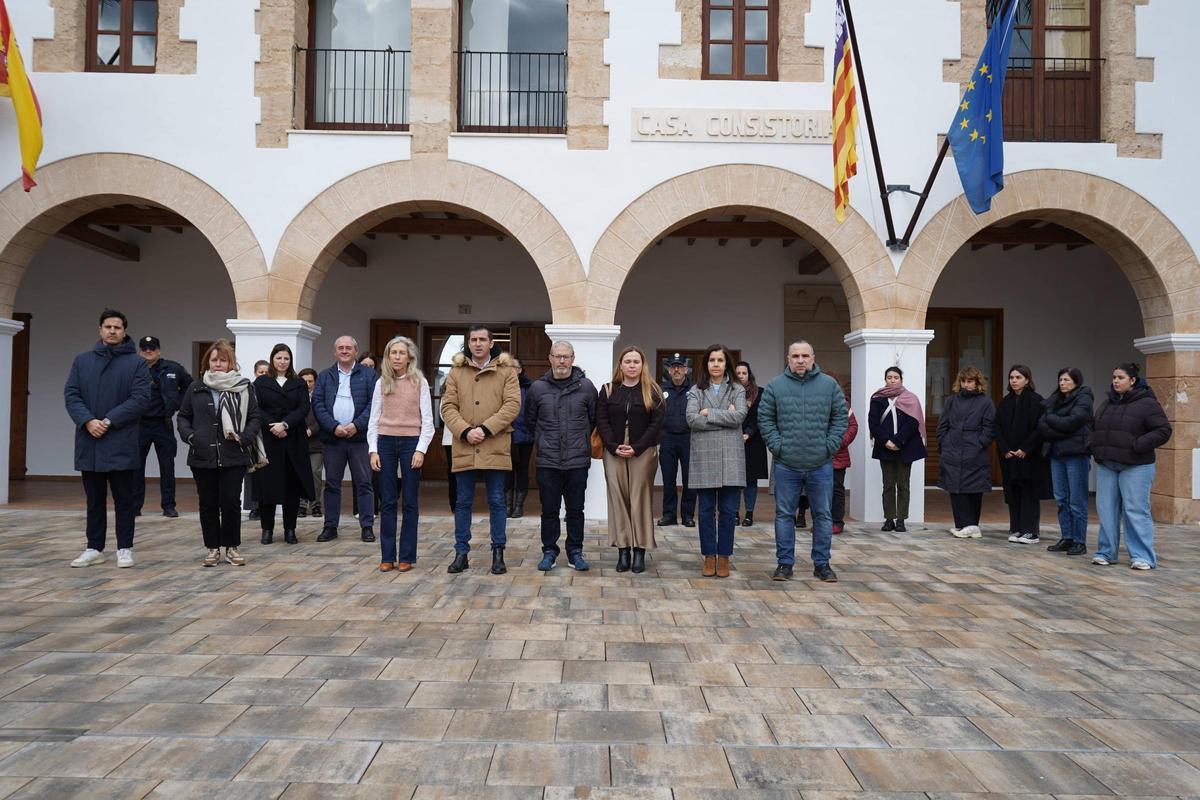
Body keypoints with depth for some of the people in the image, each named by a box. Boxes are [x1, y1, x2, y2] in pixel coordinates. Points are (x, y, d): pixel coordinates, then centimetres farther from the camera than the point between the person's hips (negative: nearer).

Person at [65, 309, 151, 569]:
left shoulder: (137, 363, 1)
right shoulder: (82, 360, 11)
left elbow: (140, 399, -8)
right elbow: (71, 395, 4)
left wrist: (109, 421, -15)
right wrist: (87, 421, -13)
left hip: (121, 444, -3)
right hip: (89, 443, 3)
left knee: (124, 500, 3)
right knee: (94, 500, 12)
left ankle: (125, 548, 12)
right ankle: (94, 548, 20)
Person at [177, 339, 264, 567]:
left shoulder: (243, 387, 3)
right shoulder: (196, 388, 9)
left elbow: (255, 418, 4)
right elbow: (183, 416, 14)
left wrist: (245, 437, -13)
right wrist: (189, 435, -5)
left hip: (233, 456, -2)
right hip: (202, 457, 2)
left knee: (230, 502, -2)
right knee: (208, 504, 7)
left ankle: (231, 547, 13)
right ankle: (212, 548, 18)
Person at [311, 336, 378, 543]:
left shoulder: (369, 375, 6)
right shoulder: (324, 376, 12)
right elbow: (318, 404, 3)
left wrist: (357, 425, -14)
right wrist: (334, 427, -11)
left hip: (359, 437, -2)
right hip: (332, 437, 2)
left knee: (364, 483, 1)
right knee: (332, 484, 8)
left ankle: (367, 526, 7)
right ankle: (330, 526, 16)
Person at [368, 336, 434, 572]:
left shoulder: (419, 382, 0)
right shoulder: (381, 383, 7)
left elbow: (427, 420, -2)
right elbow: (374, 419, 7)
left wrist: (421, 449, -11)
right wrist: (373, 450, -1)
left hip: (411, 442, -2)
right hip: (385, 442, 2)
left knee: (410, 502, 3)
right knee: (388, 502, 5)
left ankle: (406, 556, 10)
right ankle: (387, 556, 12)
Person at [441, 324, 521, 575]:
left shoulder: (506, 371, 3)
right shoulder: (456, 371, 8)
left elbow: (512, 405, -7)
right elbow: (448, 406, 3)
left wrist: (485, 429, -15)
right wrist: (465, 431, -13)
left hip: (495, 447, -2)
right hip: (464, 447, 2)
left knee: (496, 501, 6)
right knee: (463, 502, 9)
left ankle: (498, 553, 16)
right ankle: (461, 553, 18)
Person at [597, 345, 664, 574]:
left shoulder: (653, 392, 4)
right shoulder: (608, 390, 9)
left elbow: (656, 424, -3)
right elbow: (602, 421, 3)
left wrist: (636, 448, -12)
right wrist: (614, 447, -11)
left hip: (643, 453, -2)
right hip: (614, 453, 2)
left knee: (640, 500, -1)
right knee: (618, 500, 1)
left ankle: (640, 551, 3)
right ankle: (623, 550, 5)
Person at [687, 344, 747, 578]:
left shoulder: (737, 390, 9)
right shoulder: (696, 391, 8)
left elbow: (740, 415, -9)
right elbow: (692, 419, -8)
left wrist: (709, 413, -8)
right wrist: (725, 418, -8)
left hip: (730, 457, 0)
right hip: (704, 456, 0)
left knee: (728, 511, 2)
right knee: (706, 510, 4)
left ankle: (724, 557, 13)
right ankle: (709, 557, 15)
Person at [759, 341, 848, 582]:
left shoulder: (829, 385, 3)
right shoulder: (775, 386, 1)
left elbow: (841, 417, 5)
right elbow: (765, 419, 3)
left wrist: (829, 446, -4)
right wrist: (777, 446, -6)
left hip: (821, 465, 1)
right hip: (786, 465, 0)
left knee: (823, 515, 8)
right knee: (784, 515, 6)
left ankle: (822, 564, 20)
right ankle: (784, 563, 17)